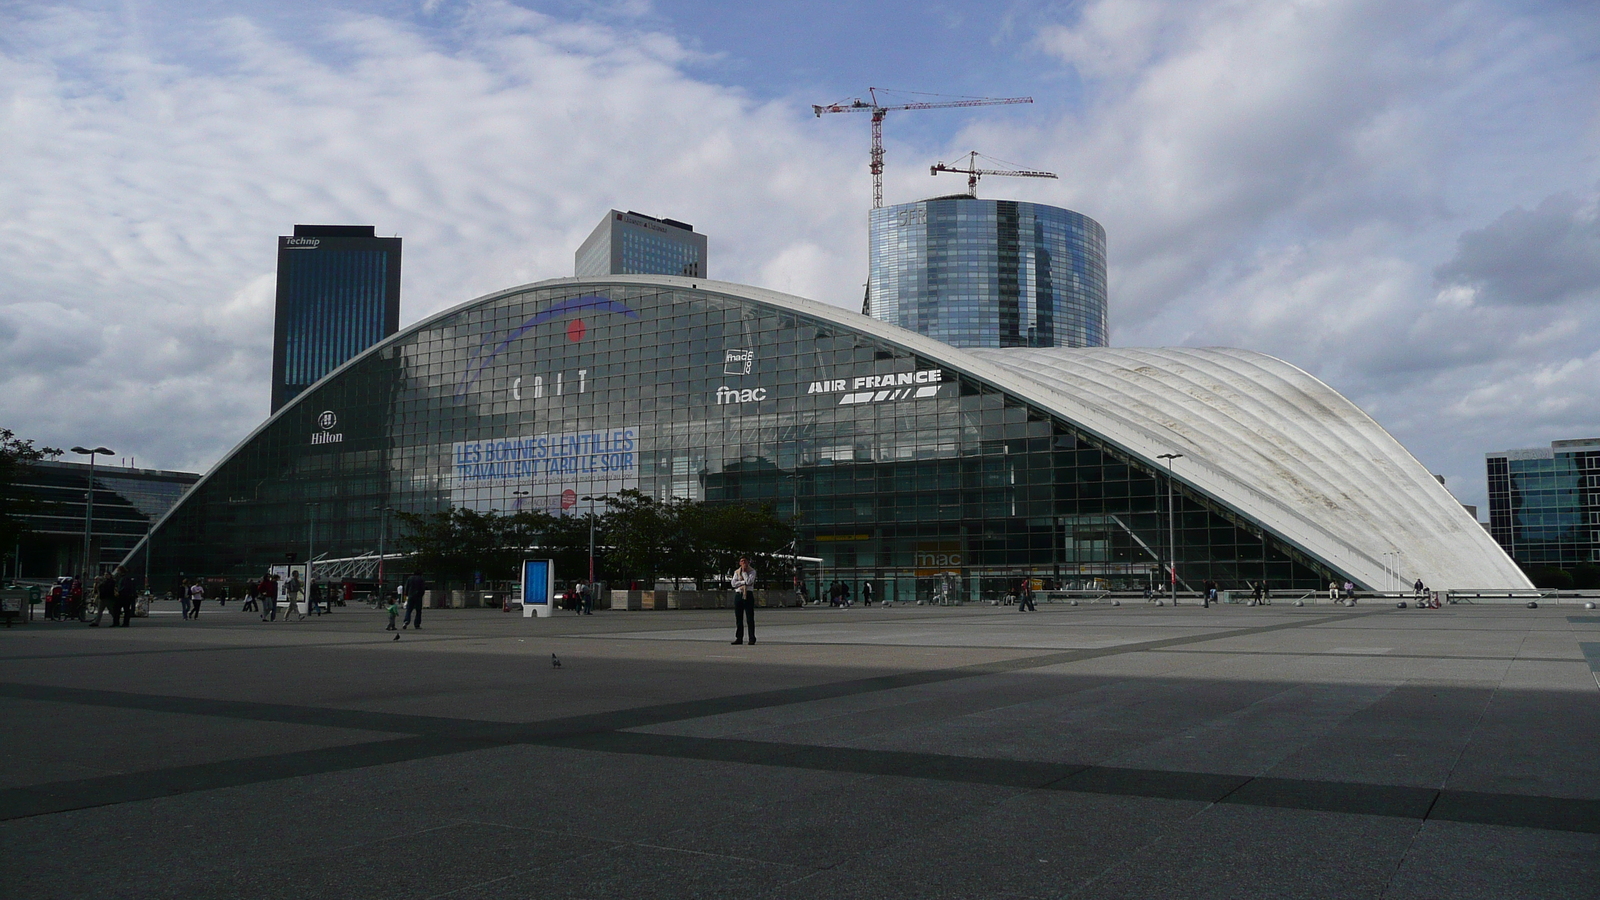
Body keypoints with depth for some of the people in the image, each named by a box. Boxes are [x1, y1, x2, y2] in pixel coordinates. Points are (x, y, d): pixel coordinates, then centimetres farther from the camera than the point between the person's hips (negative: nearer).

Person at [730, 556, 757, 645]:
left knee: (750, 618, -5)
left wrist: (744, 571, -5)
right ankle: (739, 638, 7)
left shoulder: (752, 571, 5)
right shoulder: (736, 572, 15)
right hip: (738, 595, 3)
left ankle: (752, 638, -2)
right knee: (738, 618, 3)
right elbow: (734, 584, 1)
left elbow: (749, 581, -12)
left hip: (748, 595, -3)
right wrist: (744, 582, -9)